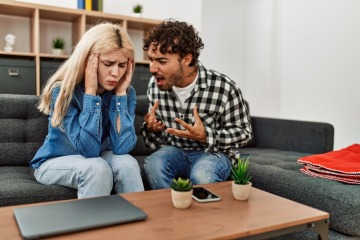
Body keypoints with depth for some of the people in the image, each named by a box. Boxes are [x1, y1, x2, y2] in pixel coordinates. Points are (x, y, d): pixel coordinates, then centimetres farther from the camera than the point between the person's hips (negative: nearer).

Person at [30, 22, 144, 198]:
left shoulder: (127, 92, -13)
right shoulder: (63, 90, -23)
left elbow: (122, 148, -25)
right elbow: (88, 149, -31)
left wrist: (120, 93, -25)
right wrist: (90, 91, -32)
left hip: (97, 160, 3)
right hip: (55, 162, -3)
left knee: (127, 163, -28)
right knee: (97, 168, -33)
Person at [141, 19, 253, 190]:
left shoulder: (223, 87, -18)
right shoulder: (155, 85, -6)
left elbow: (243, 132, -8)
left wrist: (205, 136, -25)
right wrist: (152, 128, -17)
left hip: (214, 152, -2)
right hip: (174, 150, 3)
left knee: (201, 176, -35)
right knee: (153, 164, -30)